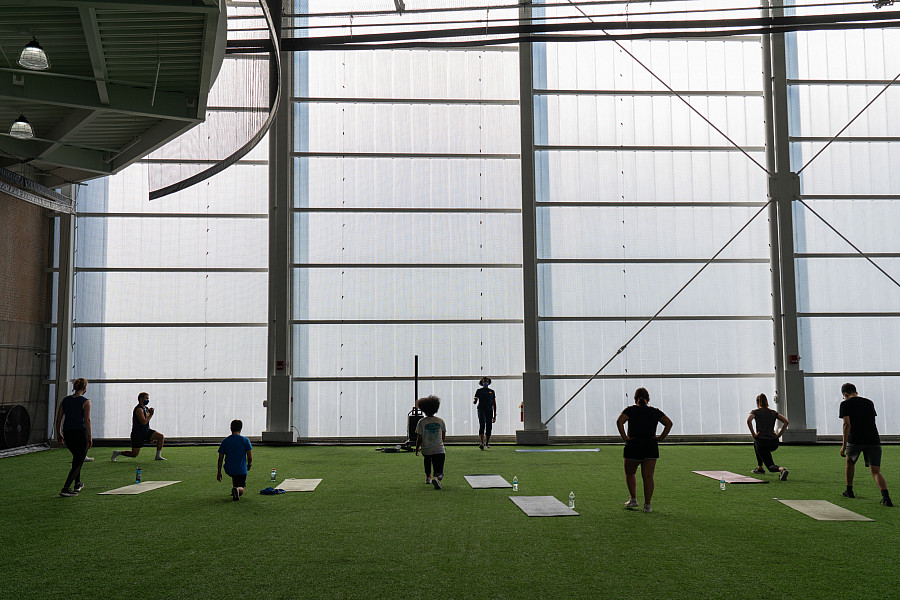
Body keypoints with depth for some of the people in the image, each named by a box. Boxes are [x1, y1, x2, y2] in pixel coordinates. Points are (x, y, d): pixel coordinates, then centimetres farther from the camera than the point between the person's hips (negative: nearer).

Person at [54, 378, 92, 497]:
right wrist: (90, 438, -11)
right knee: (78, 463, 2)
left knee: (77, 458, 28)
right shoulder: (85, 402, -9)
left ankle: (77, 484, 34)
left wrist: (58, 434, 18)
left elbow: (58, 419, 8)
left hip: (67, 434, 6)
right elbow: (87, 420, -14)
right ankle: (65, 489, -10)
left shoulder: (65, 400, 7)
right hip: (81, 433, -6)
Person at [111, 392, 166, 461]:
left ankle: (158, 456, -1)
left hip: (146, 431, 8)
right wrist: (151, 415, -16)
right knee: (134, 454, -3)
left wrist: (151, 436, 20)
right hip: (137, 434, -8)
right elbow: (144, 422, -29)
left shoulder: (146, 408, 10)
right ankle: (117, 453, 19)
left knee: (161, 436, -8)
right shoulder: (139, 409, -18)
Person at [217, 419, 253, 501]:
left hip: (228, 470, 4)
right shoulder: (245, 440, -7)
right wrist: (249, 465, 14)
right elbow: (250, 457, -7)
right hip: (241, 470, -4)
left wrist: (219, 472, 10)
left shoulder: (225, 441, 0)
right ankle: (238, 489, -24)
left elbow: (220, 459, 1)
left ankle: (234, 488, 24)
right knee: (241, 489, 10)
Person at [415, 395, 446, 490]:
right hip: (439, 450, 0)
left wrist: (416, 449, 9)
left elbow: (419, 439, -7)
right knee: (440, 473, 1)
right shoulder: (441, 421, 0)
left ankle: (428, 477, 40)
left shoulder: (421, 422, -7)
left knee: (427, 458, 38)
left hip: (426, 450, 1)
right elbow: (444, 437, 8)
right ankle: (437, 478, -32)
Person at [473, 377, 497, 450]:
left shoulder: (492, 391, 14)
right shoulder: (479, 391, 9)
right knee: (482, 425, -18)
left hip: (489, 411, 3)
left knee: (489, 428, 3)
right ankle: (482, 443, -27)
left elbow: (494, 404, 14)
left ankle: (487, 443, 17)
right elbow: (475, 402, 6)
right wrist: (474, 401, -20)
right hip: (481, 410, -3)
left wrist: (495, 415, 9)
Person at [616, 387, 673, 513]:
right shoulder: (655, 411, 9)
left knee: (630, 474, 17)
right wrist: (661, 438, 1)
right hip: (651, 447, 1)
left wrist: (624, 437, -10)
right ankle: (647, 505, -4)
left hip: (633, 447, -1)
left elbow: (619, 421, -16)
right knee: (648, 476, 0)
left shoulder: (631, 410, 1)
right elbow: (669, 423, 0)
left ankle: (633, 499, 12)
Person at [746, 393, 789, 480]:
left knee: (771, 466, 10)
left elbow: (748, 420, -19)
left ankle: (782, 469, -22)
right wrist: (779, 434, 2)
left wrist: (753, 434, -12)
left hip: (762, 443, -5)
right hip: (774, 443, 5)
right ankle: (759, 468, 31)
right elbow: (786, 421, 0)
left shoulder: (755, 412, 3)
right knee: (755, 443, 35)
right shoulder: (773, 412, 14)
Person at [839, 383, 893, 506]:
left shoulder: (845, 404, 1)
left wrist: (844, 445, -10)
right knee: (876, 471, -4)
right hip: (873, 440, 3)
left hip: (855, 440, -3)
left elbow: (847, 424, -9)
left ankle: (849, 491, 33)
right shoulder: (869, 403, 18)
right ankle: (886, 497, -25)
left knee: (850, 462, 25)